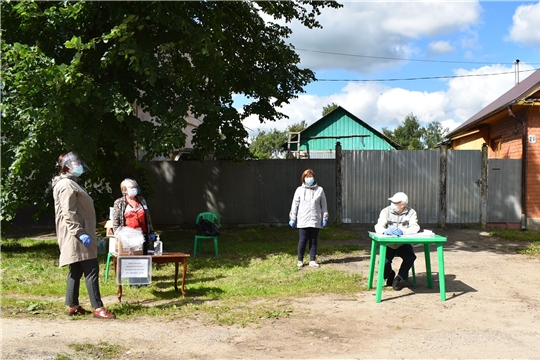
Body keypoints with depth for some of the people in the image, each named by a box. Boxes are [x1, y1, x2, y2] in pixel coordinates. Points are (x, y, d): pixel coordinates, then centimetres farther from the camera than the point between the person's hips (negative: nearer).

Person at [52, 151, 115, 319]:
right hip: (76, 236, -11)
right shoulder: (66, 185, -13)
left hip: (77, 236, 11)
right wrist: (80, 233, -25)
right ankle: (98, 308, -10)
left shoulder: (70, 183, 20)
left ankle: (72, 306, 18)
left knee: (76, 271, 13)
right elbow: (68, 214, -21)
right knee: (91, 270, -11)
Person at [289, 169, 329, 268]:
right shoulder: (299, 190, 4)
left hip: (316, 221, 1)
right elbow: (295, 205, 5)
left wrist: (324, 218, 3)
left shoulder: (319, 190, 6)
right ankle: (300, 260, 14)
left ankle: (312, 261, 13)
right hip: (303, 221, -1)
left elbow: (324, 205, 7)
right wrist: (292, 218, 2)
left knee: (313, 241, 6)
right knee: (302, 241, 1)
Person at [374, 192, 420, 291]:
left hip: (403, 244, 0)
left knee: (411, 257, -28)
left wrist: (402, 231, -38)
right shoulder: (386, 211, -5)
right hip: (388, 244, 0)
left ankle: (399, 278, -2)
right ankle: (389, 274, 17)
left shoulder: (411, 212, -4)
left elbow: (415, 228, -18)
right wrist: (386, 231, -39)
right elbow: (378, 226, -14)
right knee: (384, 262, -22)